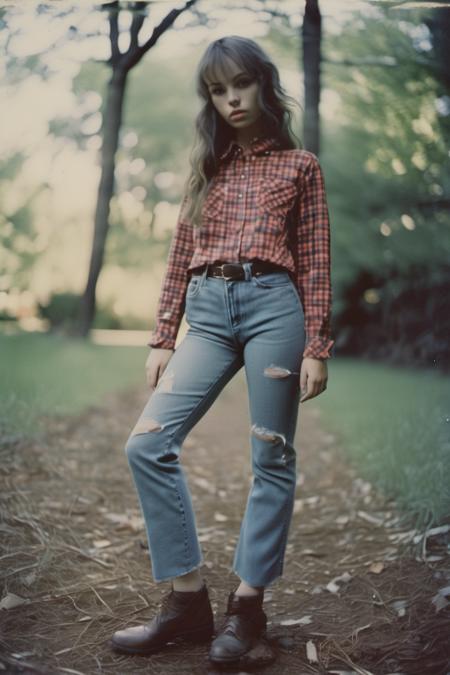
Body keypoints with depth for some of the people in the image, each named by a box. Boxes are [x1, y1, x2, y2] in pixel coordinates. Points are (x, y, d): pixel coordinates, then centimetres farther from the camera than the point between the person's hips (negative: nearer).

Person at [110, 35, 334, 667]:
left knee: (271, 459, -1)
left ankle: (248, 603, 11)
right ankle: (188, 597, -2)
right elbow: (180, 258, 15)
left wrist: (316, 347, -3)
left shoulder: (299, 165, 10)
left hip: (273, 305, -3)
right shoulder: (206, 167, 19)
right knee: (147, 443, -10)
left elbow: (314, 263, 5)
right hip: (208, 313, 4)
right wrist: (162, 338, 9)